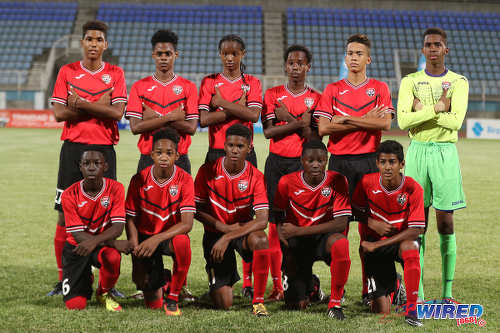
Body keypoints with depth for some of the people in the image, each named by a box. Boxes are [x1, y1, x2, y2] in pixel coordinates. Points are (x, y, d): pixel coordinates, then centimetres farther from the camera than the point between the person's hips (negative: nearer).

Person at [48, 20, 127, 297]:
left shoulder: (115, 74, 6)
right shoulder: (67, 72, 7)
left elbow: (117, 113, -7)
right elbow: (59, 113, -3)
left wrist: (81, 103, -12)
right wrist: (99, 107, -7)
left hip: (104, 149, 0)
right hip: (73, 148, 1)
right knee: (65, 214, 0)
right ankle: (63, 280, 9)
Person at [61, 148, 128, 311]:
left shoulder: (115, 188, -13)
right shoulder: (70, 195, -15)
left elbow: (117, 227, -20)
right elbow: (77, 235, -18)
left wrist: (94, 241, -40)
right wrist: (114, 243, -30)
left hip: (103, 244, 0)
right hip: (76, 248, 0)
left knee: (113, 256, -38)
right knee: (75, 304, -13)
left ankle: (104, 293, -2)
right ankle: (87, 279, 26)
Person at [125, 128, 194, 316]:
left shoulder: (184, 180, -13)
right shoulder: (139, 180, -9)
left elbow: (187, 224, -21)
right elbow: (130, 220, -4)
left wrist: (157, 239, -33)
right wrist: (136, 250, -18)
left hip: (172, 236, -1)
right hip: (145, 237, 1)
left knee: (182, 242, -39)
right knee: (153, 305, -8)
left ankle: (173, 297, -17)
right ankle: (159, 280, 32)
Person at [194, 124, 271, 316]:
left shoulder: (256, 177, -13)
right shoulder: (208, 171, -11)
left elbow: (262, 221, -22)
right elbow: (197, 210, -4)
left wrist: (228, 237, -30)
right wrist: (223, 227, -16)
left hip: (243, 231, 0)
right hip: (215, 233, 0)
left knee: (260, 240, -39)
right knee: (224, 304, -9)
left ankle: (258, 301, -23)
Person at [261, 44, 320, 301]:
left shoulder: (316, 98, 7)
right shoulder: (273, 94, 9)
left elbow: (315, 136, -4)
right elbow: (268, 131, -4)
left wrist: (288, 117, -8)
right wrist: (300, 122, -9)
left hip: (304, 164, -1)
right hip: (277, 163, 1)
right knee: (276, 223, -2)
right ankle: (277, 285, 2)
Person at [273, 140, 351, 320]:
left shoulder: (337, 181, -12)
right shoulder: (287, 182, -8)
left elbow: (341, 223, -18)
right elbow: (279, 218, 1)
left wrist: (298, 231, -22)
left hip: (324, 237, -1)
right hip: (297, 242, 1)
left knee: (340, 243, -39)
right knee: (297, 305, -8)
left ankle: (335, 303, -21)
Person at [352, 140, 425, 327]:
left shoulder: (413, 188, -18)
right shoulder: (367, 182, -12)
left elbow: (416, 230, -20)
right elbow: (357, 211, 6)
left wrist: (377, 245, -22)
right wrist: (373, 224, -16)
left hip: (401, 240, -1)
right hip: (374, 244, 1)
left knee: (410, 247, -42)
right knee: (382, 312, -4)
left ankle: (411, 309, -31)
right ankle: (391, 284, 34)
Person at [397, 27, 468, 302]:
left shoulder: (458, 82, 4)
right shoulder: (410, 81, 6)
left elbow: (456, 121, -11)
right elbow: (403, 120, -9)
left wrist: (422, 111, -9)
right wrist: (437, 108, -14)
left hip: (445, 153, -1)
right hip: (417, 152, 1)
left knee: (446, 223, 0)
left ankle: (447, 291, 7)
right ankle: (417, 292, 5)